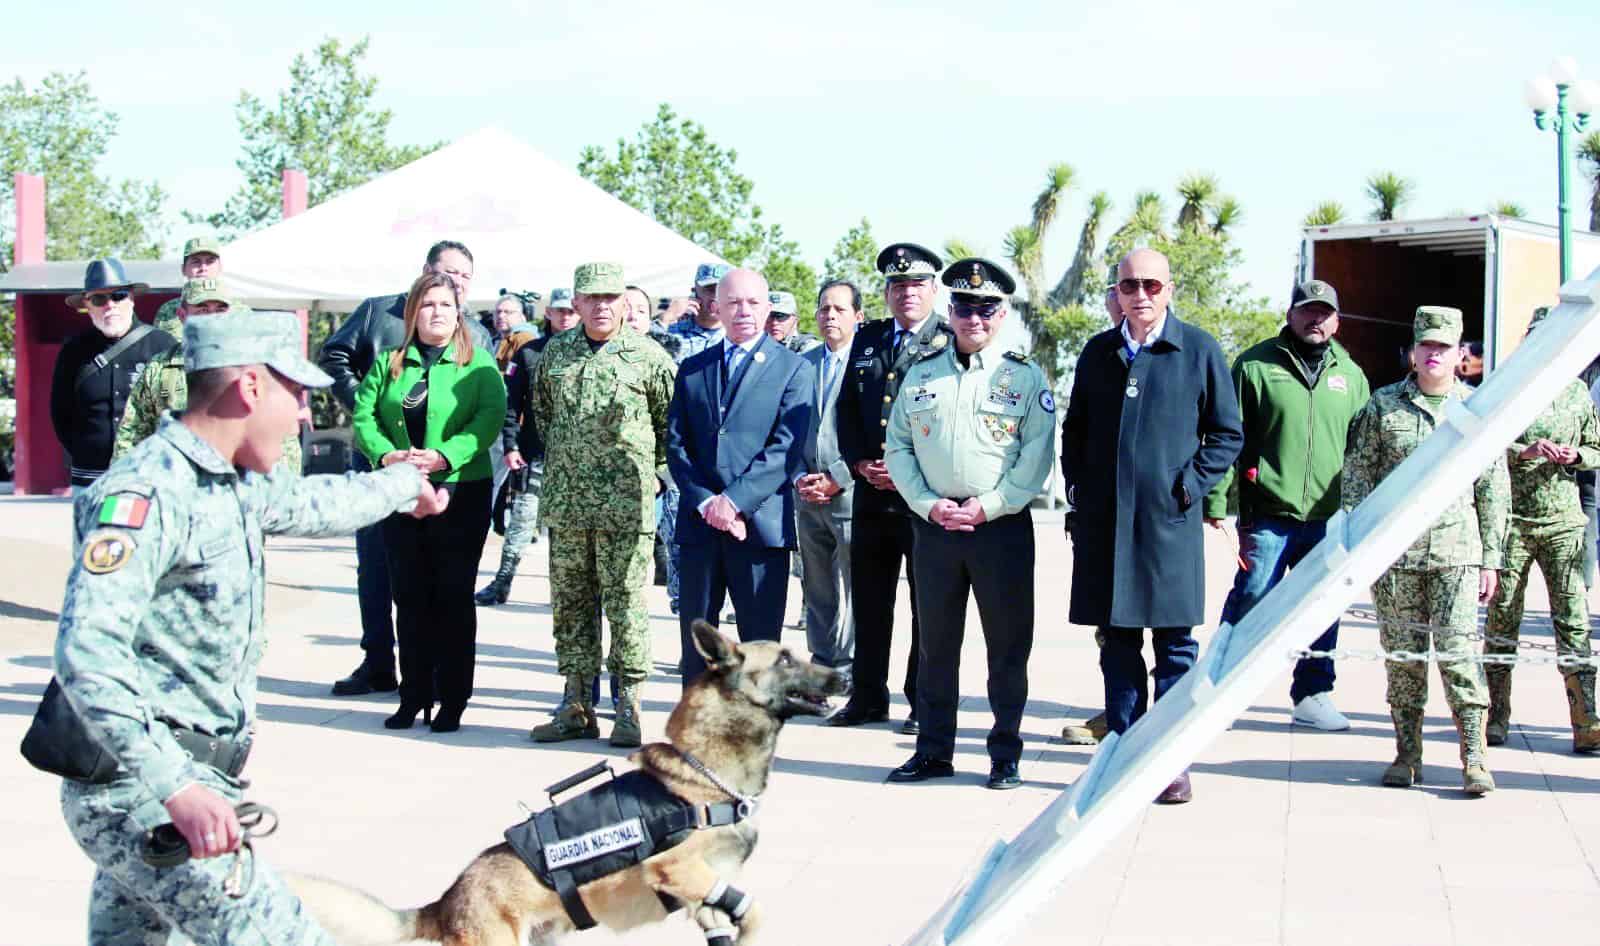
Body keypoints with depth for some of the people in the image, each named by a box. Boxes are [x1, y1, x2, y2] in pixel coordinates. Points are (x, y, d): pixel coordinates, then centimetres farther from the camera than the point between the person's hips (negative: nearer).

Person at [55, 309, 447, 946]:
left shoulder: (235, 486, 13)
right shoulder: (146, 494, -17)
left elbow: (310, 503, 36)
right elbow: (87, 654, -28)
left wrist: (404, 485, 54)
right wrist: (176, 787, -35)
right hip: (140, 794, -9)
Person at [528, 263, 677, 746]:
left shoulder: (649, 356, -2)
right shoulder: (555, 353, 9)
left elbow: (672, 417, 6)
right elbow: (540, 409, 23)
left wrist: (656, 468, 6)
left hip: (626, 505, -4)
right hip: (566, 502, 4)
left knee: (626, 606, -3)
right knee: (570, 604, 9)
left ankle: (628, 710, 4)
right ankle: (577, 707, 17)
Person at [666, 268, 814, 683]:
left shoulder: (793, 369, 2)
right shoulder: (693, 368, 14)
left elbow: (787, 449, -7)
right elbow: (676, 443, 8)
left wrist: (735, 500, -15)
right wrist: (705, 502, -7)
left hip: (759, 522, -4)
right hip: (699, 524, 4)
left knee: (761, 643, 0)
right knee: (696, 638, 8)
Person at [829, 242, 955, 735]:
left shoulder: (952, 342, -3)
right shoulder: (866, 341, 14)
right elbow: (846, 408, 15)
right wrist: (860, 462, 0)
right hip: (871, 492, 5)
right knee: (868, 601, 10)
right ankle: (867, 697, 20)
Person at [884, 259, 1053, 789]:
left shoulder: (1025, 377, 1)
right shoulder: (921, 373, 10)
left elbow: (1036, 457, -4)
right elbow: (898, 446, 9)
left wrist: (987, 506, -12)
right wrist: (928, 504, -5)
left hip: (1002, 526, -3)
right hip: (933, 523, 3)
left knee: (1008, 644, 2)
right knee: (936, 641, 8)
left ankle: (1006, 755, 11)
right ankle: (934, 751, 17)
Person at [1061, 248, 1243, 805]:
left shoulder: (1199, 350, 1)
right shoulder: (1098, 353, 11)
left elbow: (1227, 433, 5)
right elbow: (1074, 428, 20)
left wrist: (1191, 485, -6)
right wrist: (1076, 484, 8)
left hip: (1169, 522, -3)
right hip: (1104, 522, 3)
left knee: (1174, 645, 1)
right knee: (1117, 643, 8)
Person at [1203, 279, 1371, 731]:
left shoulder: (1350, 375, 13)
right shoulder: (1256, 366, 0)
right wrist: (1218, 503, -9)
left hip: (1329, 519, 4)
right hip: (1268, 516, -4)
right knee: (1250, 600, -4)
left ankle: (1312, 694, 21)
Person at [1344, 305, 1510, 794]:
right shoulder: (1383, 405, 6)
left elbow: (1494, 491, 10)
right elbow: (1357, 474, 7)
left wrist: (1491, 559, 6)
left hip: (1456, 550, -1)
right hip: (1395, 549, 1)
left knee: (1457, 651, -8)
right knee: (1402, 653, 5)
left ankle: (1474, 758, -4)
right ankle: (1407, 754, 14)